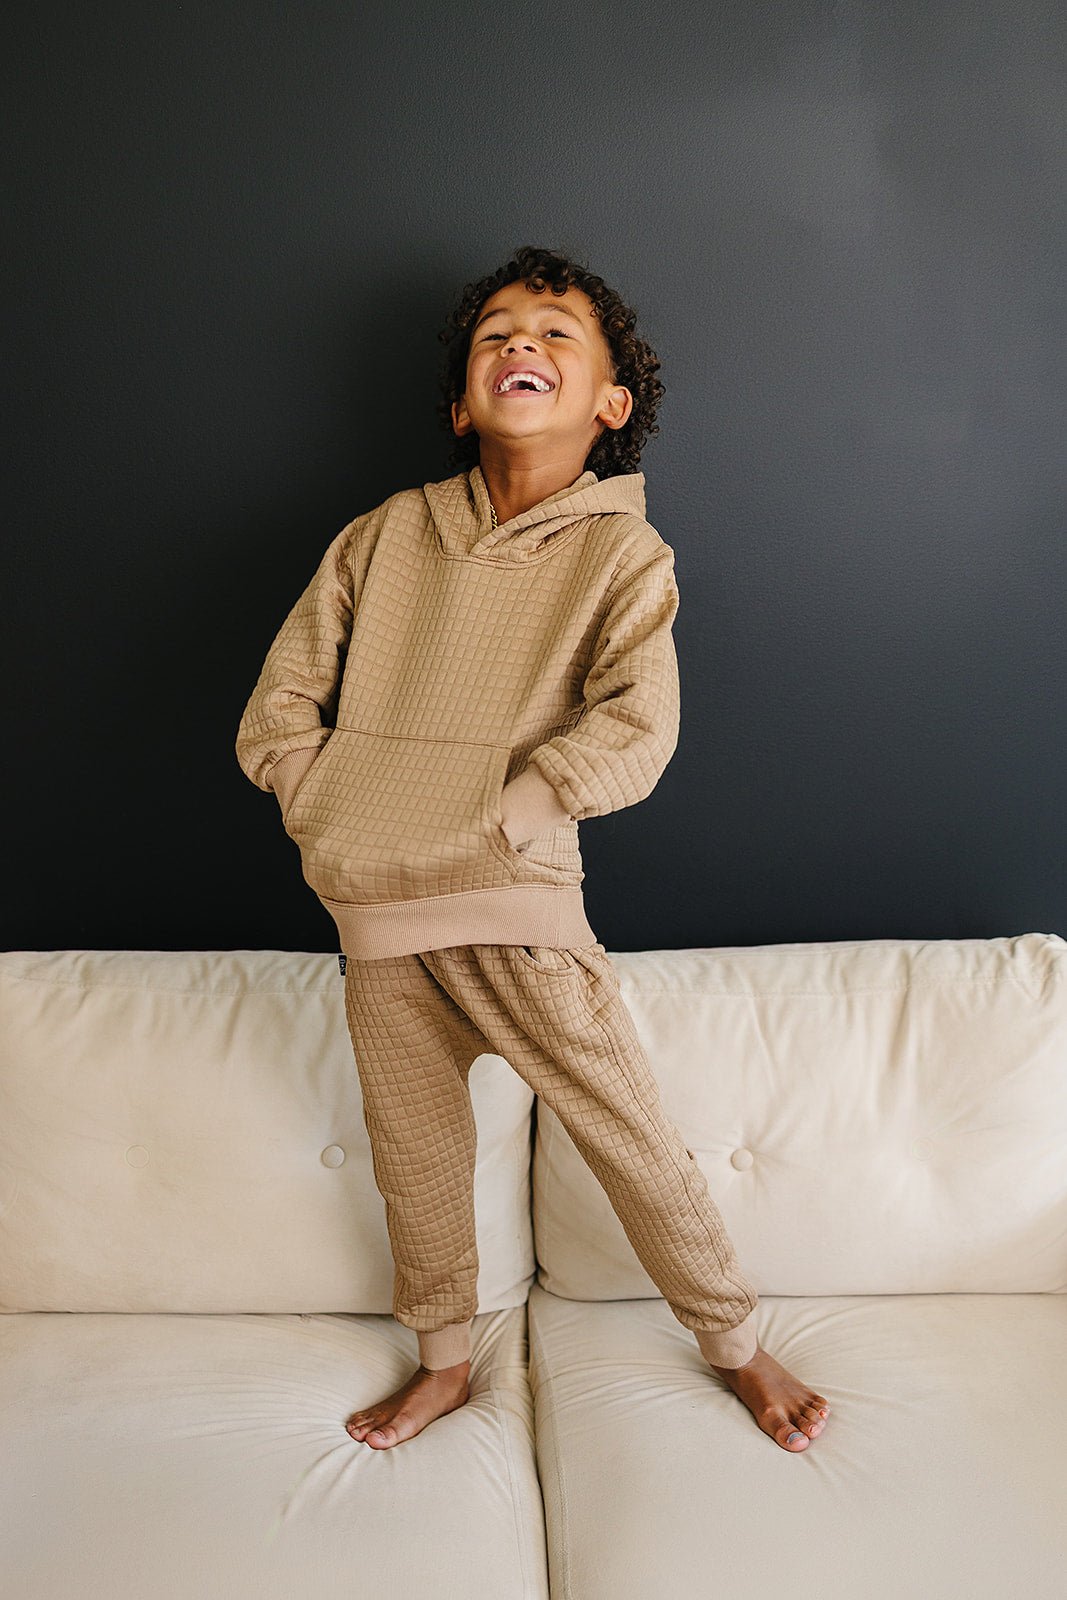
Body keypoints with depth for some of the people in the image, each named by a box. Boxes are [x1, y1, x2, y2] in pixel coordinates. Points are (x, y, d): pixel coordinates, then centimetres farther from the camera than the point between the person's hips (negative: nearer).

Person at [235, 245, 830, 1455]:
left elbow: (636, 732, -17)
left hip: (519, 909, -3)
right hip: (373, 915, 4)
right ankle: (445, 1363, 39)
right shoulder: (383, 536, 7)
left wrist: (482, 824, -19)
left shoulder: (624, 556, -3)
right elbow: (277, 705, 9)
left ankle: (736, 1345, 29)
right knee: (413, 1157, 16)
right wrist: (328, 811, -4)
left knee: (631, 1137, 4)